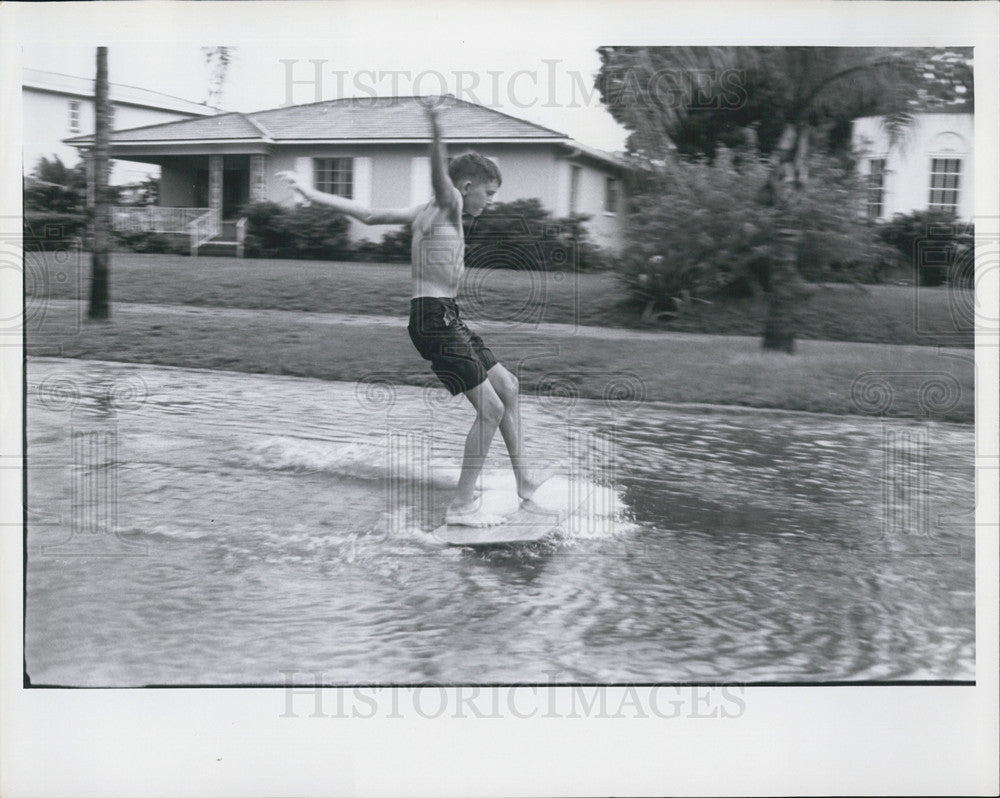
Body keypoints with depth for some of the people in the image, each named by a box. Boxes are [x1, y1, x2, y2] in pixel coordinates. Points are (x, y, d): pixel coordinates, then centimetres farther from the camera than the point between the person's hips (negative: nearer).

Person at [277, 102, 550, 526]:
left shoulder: (426, 211, 16)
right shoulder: (448, 205, -9)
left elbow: (370, 214, 14)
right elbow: (441, 175, -31)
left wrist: (312, 194, 18)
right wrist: (436, 133, -51)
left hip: (446, 318, 10)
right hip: (434, 320, -10)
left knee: (507, 386, 19)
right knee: (490, 408, -7)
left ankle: (524, 478, 28)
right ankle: (462, 506, 0)